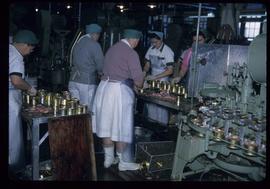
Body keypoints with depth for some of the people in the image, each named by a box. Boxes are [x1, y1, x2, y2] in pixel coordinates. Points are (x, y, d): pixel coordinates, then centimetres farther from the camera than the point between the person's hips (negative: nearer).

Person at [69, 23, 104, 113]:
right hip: (87, 82, -6)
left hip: (73, 81, 7)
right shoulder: (94, 45, -8)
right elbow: (101, 65, -10)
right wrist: (100, 72, 13)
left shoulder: (78, 43, 13)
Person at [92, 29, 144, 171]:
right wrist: (139, 86, 9)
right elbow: (138, 78, -14)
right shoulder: (131, 53, -9)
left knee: (107, 125, 13)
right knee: (121, 128, 2)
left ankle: (108, 158, 25)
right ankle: (123, 162, 13)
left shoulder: (112, 49, 14)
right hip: (119, 90, -8)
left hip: (104, 87, 8)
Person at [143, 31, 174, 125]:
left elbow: (170, 70, -16)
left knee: (161, 106, -2)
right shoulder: (151, 49, 3)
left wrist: (155, 77, -22)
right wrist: (144, 72, -8)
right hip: (152, 80, 6)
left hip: (162, 82, -5)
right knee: (150, 103, 8)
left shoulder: (167, 51, -14)